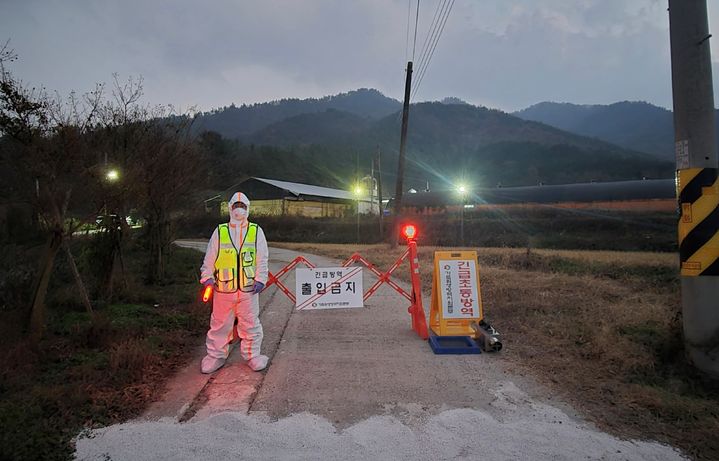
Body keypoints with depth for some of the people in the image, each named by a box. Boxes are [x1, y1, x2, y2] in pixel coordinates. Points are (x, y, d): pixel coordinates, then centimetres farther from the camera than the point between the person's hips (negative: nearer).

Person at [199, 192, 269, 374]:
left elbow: (262, 259, 4)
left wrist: (260, 279, -5)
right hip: (223, 289, 0)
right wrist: (207, 277, -4)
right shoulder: (219, 231, 4)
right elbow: (209, 258, 7)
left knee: (250, 324, 9)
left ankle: (252, 355, 24)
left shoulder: (256, 231, 5)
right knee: (220, 324, 11)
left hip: (248, 289, 0)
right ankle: (216, 355, 26)